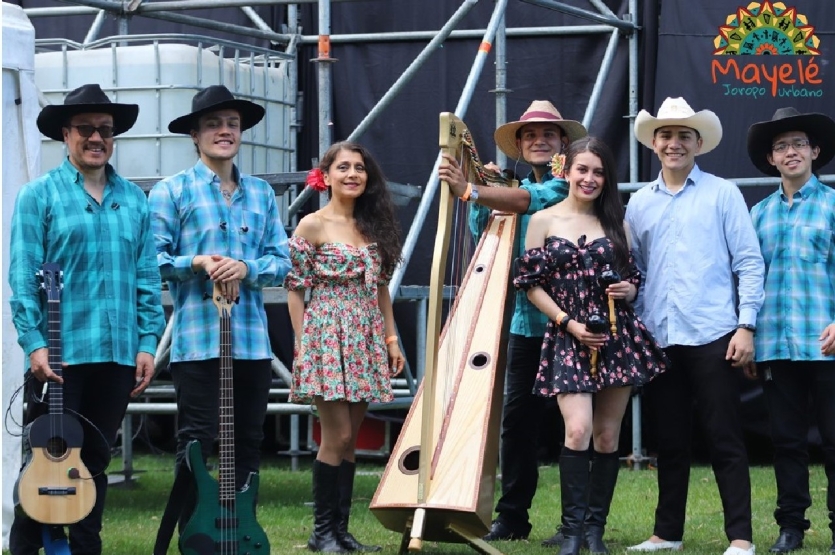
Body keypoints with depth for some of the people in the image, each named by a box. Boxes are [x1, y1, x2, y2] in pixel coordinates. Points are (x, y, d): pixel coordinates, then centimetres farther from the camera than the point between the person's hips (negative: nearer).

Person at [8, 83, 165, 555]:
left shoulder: (134, 199, 12)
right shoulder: (40, 196, 0)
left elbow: (147, 278, 11)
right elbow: (23, 276, -6)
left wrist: (148, 343, 3)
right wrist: (34, 343, -14)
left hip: (119, 355, 4)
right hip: (59, 355, -4)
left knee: (95, 462, 10)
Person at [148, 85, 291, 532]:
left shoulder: (261, 193, 14)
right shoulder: (172, 191, 2)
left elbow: (282, 261, 9)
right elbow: (152, 259, -3)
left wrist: (246, 268, -10)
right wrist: (198, 264, -18)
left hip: (253, 339, 5)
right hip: (197, 339, -4)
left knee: (248, 444, 8)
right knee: (196, 443, -4)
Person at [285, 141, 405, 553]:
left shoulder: (373, 226, 12)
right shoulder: (313, 226, -4)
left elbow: (381, 287, 15)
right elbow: (294, 289, -5)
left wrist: (391, 338, 9)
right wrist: (301, 344, -10)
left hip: (366, 340, 6)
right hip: (328, 336, -6)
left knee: (350, 439, 6)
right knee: (338, 436, -8)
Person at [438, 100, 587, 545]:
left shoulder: (570, 185, -4)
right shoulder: (513, 190, 17)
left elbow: (531, 201, -22)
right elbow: (482, 231, 12)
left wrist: (469, 190, -30)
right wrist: (480, 196, -5)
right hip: (527, 321, 6)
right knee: (516, 417, 4)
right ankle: (511, 517, 11)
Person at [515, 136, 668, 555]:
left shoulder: (613, 222, 11)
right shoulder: (543, 221, 3)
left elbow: (633, 278, 17)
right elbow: (531, 284, 1)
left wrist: (628, 290, -6)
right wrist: (570, 324, -8)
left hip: (617, 336, 3)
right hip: (568, 338, -3)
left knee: (607, 434, 3)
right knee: (578, 429, -18)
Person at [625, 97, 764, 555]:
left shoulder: (722, 194, 2)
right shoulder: (639, 204, 13)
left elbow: (749, 263, -2)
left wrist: (746, 326, -9)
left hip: (712, 336, -4)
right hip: (659, 339, 4)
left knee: (724, 438, -3)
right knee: (669, 440, 9)